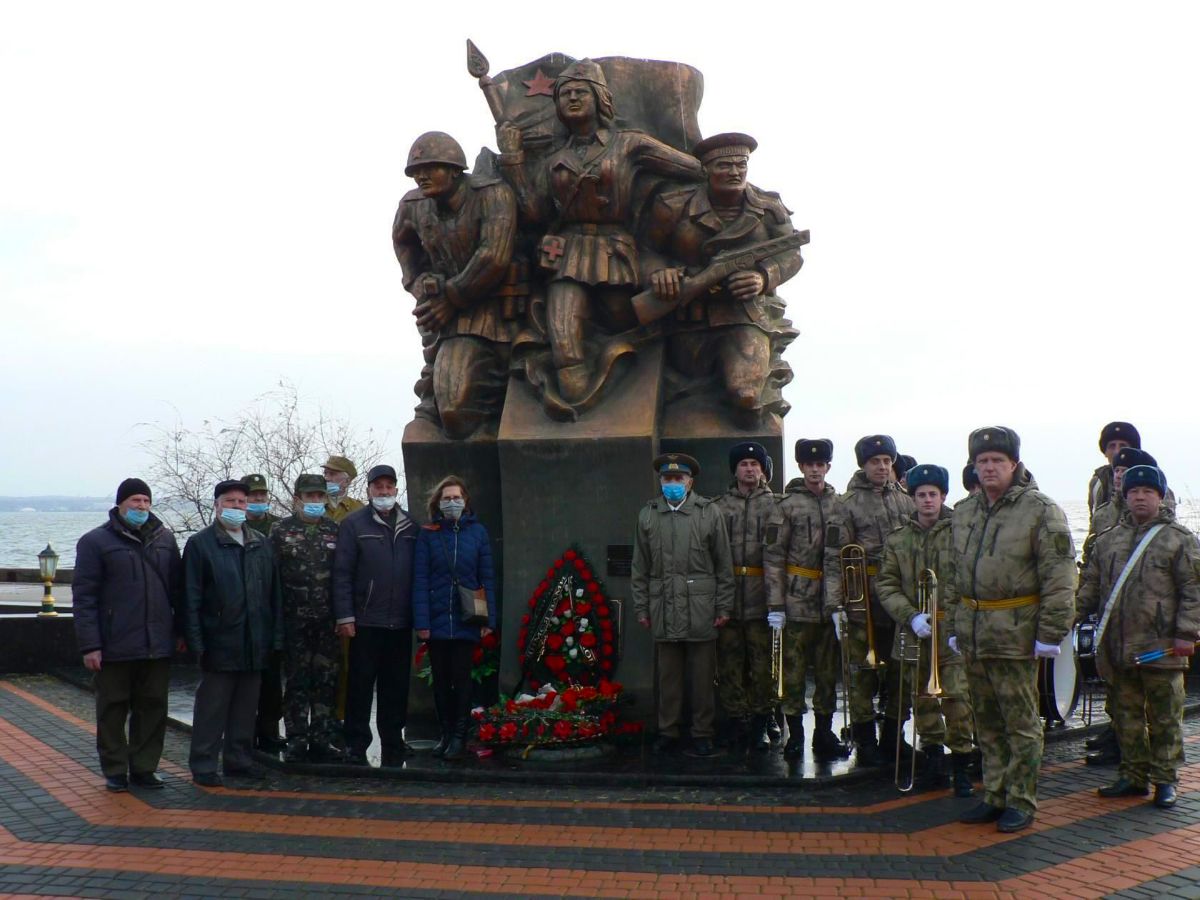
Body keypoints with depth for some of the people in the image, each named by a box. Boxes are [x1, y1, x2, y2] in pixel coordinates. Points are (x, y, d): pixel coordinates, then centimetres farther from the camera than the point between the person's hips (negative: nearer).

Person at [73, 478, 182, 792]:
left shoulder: (164, 539, 11)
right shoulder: (96, 541, -1)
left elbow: (177, 589, 15)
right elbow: (84, 596, -5)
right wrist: (89, 645, -11)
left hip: (158, 645, 4)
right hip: (114, 648, -3)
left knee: (153, 708, 7)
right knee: (113, 710, 6)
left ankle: (144, 767, 18)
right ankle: (115, 770, 16)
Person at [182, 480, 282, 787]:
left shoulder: (262, 544, 13)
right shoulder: (199, 544, -1)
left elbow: (274, 595, 14)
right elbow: (191, 598, -5)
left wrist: (276, 636, 8)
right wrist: (196, 642, -11)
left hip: (256, 645, 5)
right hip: (219, 643, -5)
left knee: (246, 706, 12)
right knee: (212, 707, 1)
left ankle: (239, 759, 23)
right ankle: (204, 765, 10)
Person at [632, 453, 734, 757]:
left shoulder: (709, 512, 2)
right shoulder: (648, 515, 9)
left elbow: (724, 565, 3)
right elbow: (640, 568, 12)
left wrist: (724, 607, 0)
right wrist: (641, 607, 8)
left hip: (701, 610, -2)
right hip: (663, 610, 2)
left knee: (702, 676, 3)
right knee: (668, 675, 7)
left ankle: (702, 734, 13)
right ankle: (668, 731, 17)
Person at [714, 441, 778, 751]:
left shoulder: (774, 505, 4)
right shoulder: (720, 506, 9)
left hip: (761, 595, -1)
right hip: (727, 595, 2)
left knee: (763, 662, 1)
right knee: (729, 662, 5)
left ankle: (760, 723, 11)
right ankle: (736, 720, 15)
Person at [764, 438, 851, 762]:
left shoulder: (839, 505, 9)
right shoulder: (787, 505, -1)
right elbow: (773, 556, -3)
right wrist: (775, 604, -9)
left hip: (831, 600, 3)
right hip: (798, 599, -3)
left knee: (828, 670, 9)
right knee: (794, 669, 0)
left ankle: (824, 733, 19)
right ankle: (795, 734, 10)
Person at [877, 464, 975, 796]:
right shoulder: (898, 539, 8)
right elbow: (886, 584, 4)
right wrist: (911, 616, -10)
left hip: (953, 632, -3)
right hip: (914, 633, 4)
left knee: (957, 700, -8)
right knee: (922, 699, 12)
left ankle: (961, 766, 3)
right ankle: (934, 760, 26)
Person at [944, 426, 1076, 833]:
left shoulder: (1040, 511, -7)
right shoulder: (963, 512, 12)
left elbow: (1060, 578, -10)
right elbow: (953, 575, 19)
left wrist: (1050, 633, -14)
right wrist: (953, 626, 16)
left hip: (1016, 635, -6)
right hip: (973, 635, 6)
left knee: (1021, 723, 2)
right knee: (987, 722, 13)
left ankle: (1022, 802, 11)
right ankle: (994, 796, 23)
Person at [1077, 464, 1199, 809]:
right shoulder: (1108, 539, 13)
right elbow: (1091, 584, 16)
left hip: (1160, 649, -4)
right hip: (1117, 648, 5)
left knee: (1164, 718, 3)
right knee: (1127, 716, 12)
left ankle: (1165, 780, 13)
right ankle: (1133, 776, 22)